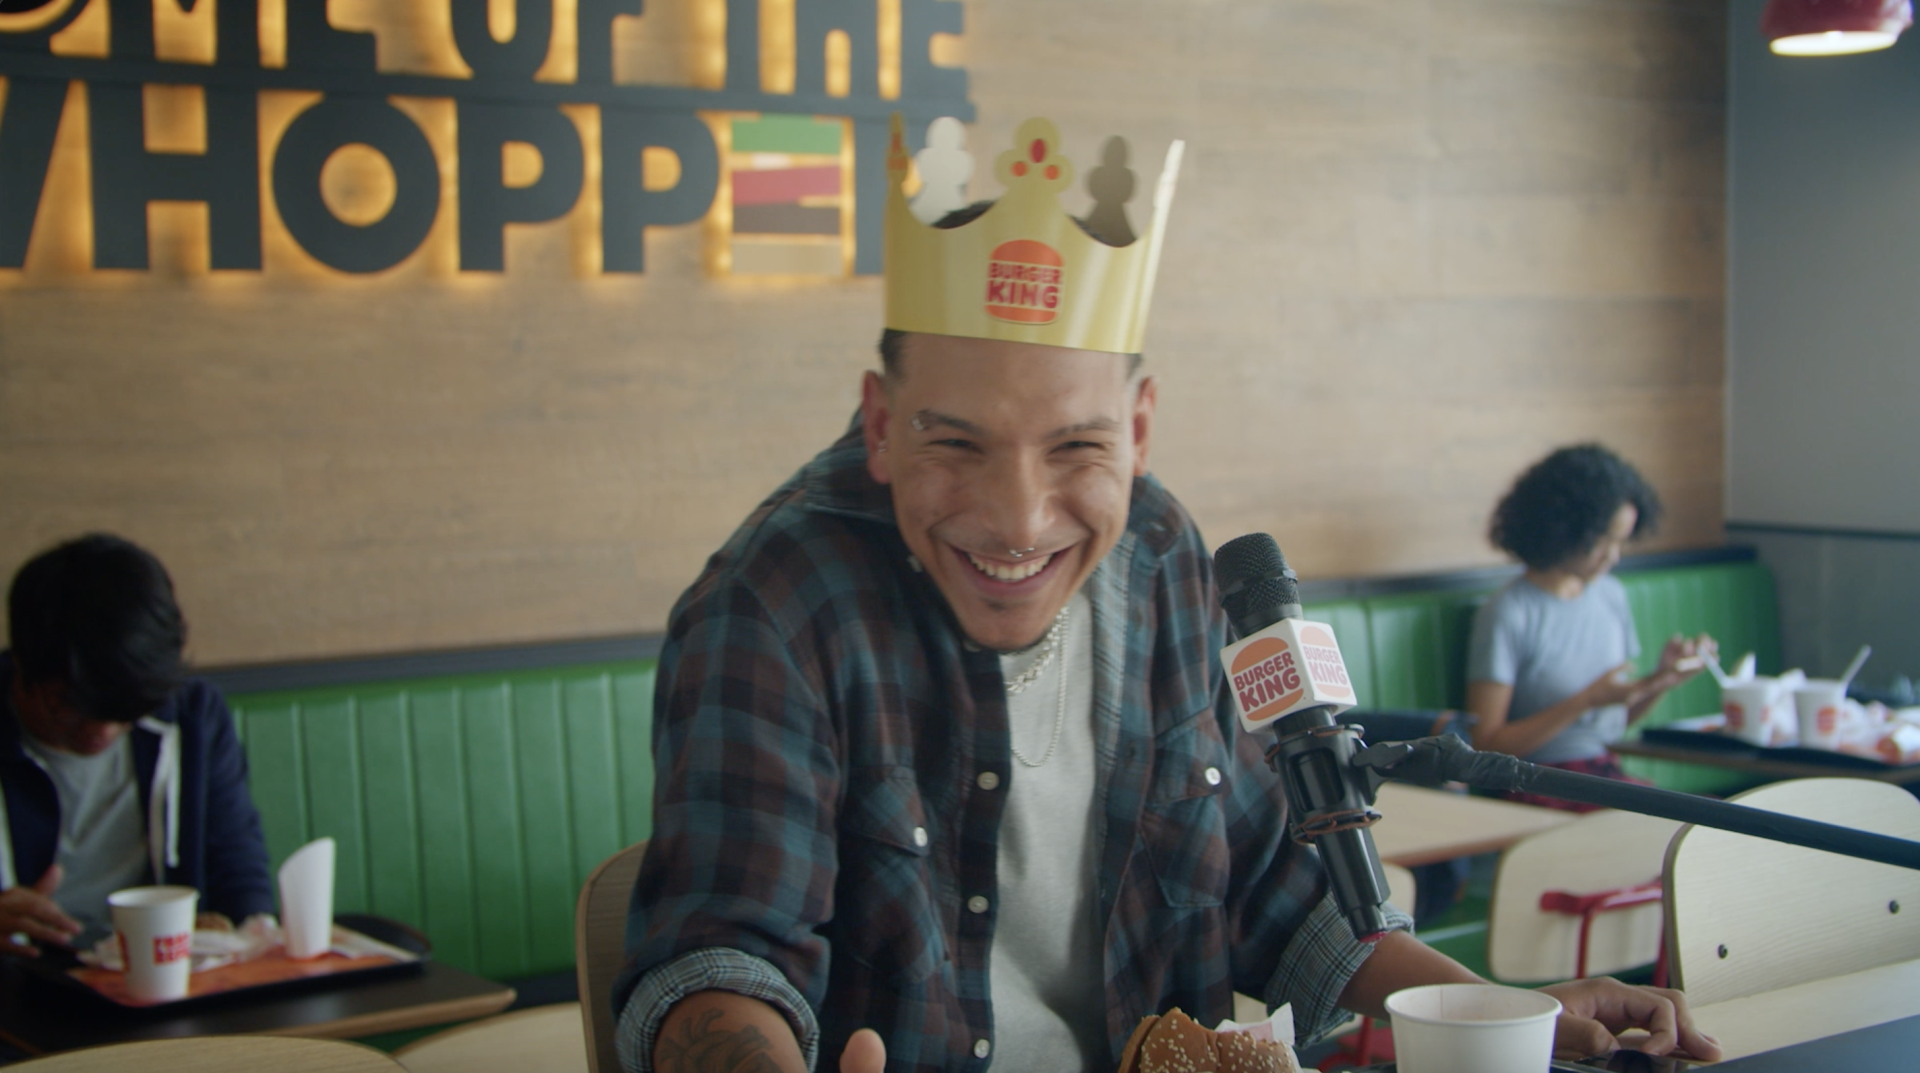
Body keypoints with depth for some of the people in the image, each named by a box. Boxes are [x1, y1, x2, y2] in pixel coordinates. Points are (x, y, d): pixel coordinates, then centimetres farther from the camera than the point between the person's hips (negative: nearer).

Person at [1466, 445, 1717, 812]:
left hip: (1612, 773, 7)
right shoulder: (1508, 616, -10)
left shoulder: (1612, 595, 12)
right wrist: (1586, 701, -16)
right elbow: (1486, 745, -11)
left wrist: (1662, 677, 2)